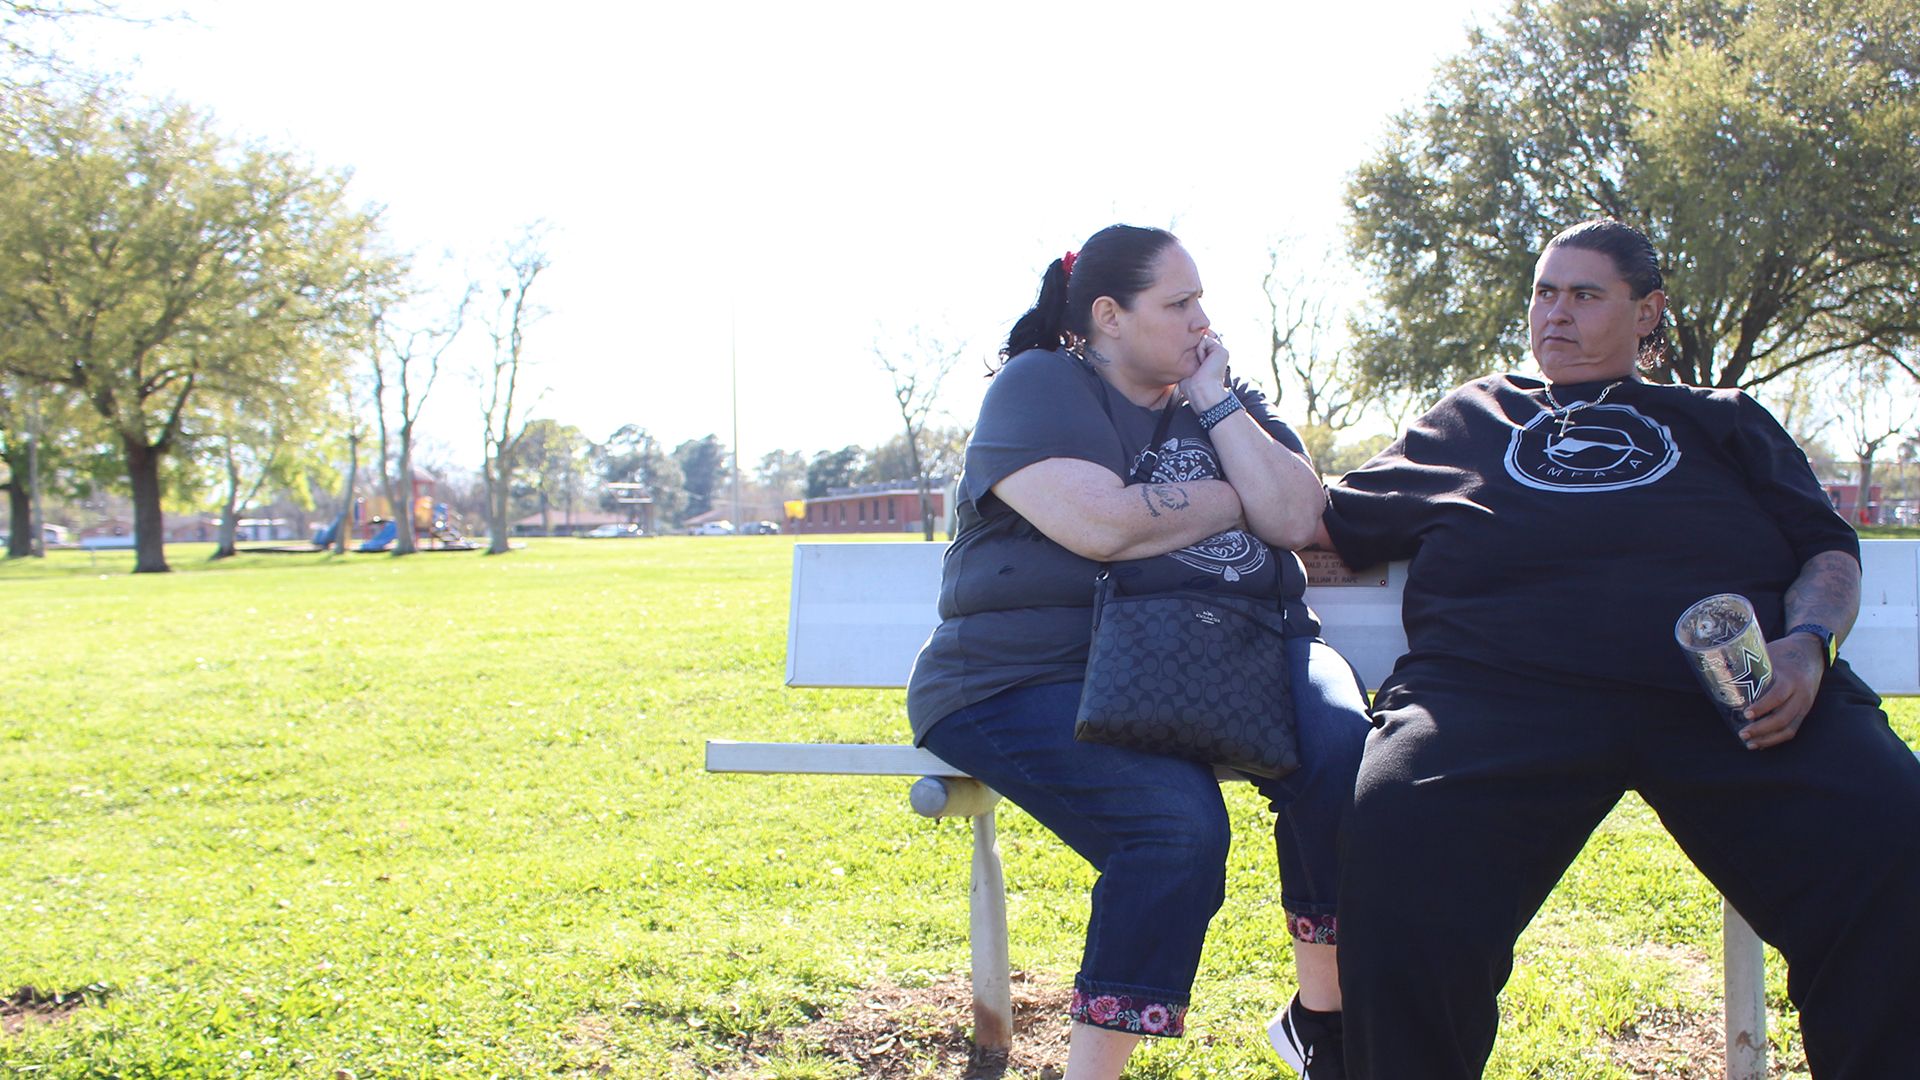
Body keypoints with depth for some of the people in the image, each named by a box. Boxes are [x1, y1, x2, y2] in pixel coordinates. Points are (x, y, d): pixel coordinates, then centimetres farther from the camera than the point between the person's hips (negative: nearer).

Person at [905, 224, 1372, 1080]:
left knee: (1341, 752, -25)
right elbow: (1102, 525, -18)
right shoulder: (1040, 386, -1)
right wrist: (1237, 499, -2)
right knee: (1176, 824, -33)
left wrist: (1212, 400, -1)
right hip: (1042, 675, -5)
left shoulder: (1229, 401, 19)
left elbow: (1296, 519, 2)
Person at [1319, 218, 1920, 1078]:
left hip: (1729, 689, 1)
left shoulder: (1721, 420, 32)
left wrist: (1807, 644, 0)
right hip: (1497, 680, 0)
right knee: (1397, 842, -33)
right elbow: (1325, 526, 36)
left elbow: (1828, 550, 22)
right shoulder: (1469, 420, 34)